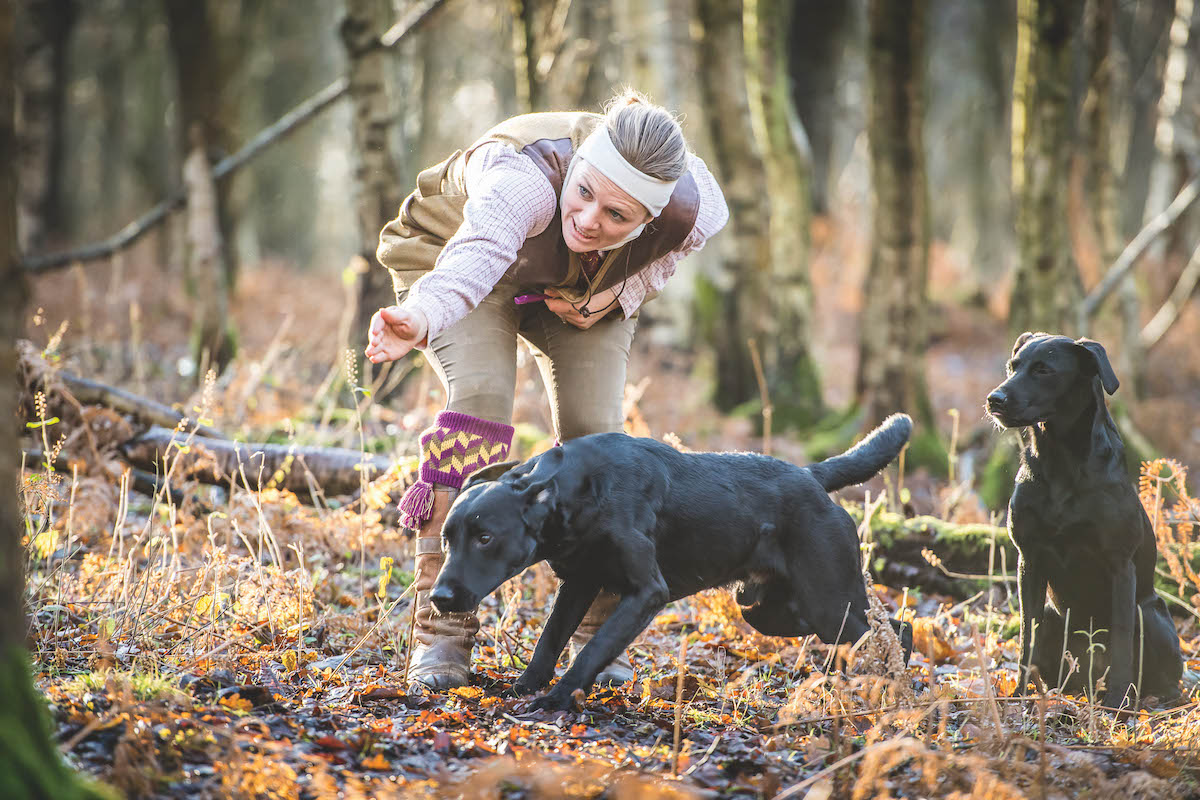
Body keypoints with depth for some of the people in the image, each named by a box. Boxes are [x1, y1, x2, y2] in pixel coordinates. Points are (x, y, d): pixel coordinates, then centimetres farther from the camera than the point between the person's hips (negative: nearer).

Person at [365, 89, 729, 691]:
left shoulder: (696, 208, -33)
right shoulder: (525, 177, -47)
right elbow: (475, 257, -67)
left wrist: (625, 292, -22)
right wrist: (423, 319, -86)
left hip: (584, 293, 3)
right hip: (449, 250, -3)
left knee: (594, 432, -12)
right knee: (480, 402, -25)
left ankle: (596, 635, 6)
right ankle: (441, 635, -20)